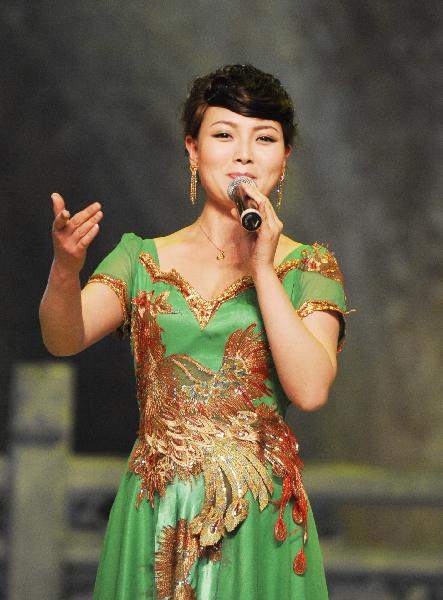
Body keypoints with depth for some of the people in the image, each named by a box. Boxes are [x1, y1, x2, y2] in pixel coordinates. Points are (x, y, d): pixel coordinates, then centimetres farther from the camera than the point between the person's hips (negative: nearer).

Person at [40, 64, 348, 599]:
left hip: (258, 513, -1)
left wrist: (263, 270, -12)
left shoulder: (307, 265, 3)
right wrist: (66, 268, -30)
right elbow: (64, 338, -10)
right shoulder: (142, 258, 7)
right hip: (156, 511, 1)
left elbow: (311, 390, -11)